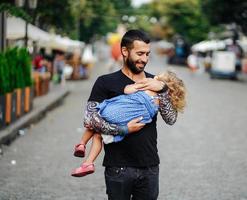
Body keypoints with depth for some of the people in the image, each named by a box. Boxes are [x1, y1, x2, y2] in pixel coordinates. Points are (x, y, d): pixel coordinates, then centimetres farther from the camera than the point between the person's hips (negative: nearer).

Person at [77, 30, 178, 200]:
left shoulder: (154, 82, 10)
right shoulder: (106, 82, -2)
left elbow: (171, 119, 2)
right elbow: (89, 119, -11)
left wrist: (162, 89, -10)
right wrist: (123, 129, -16)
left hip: (150, 167, 3)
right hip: (119, 167, -3)